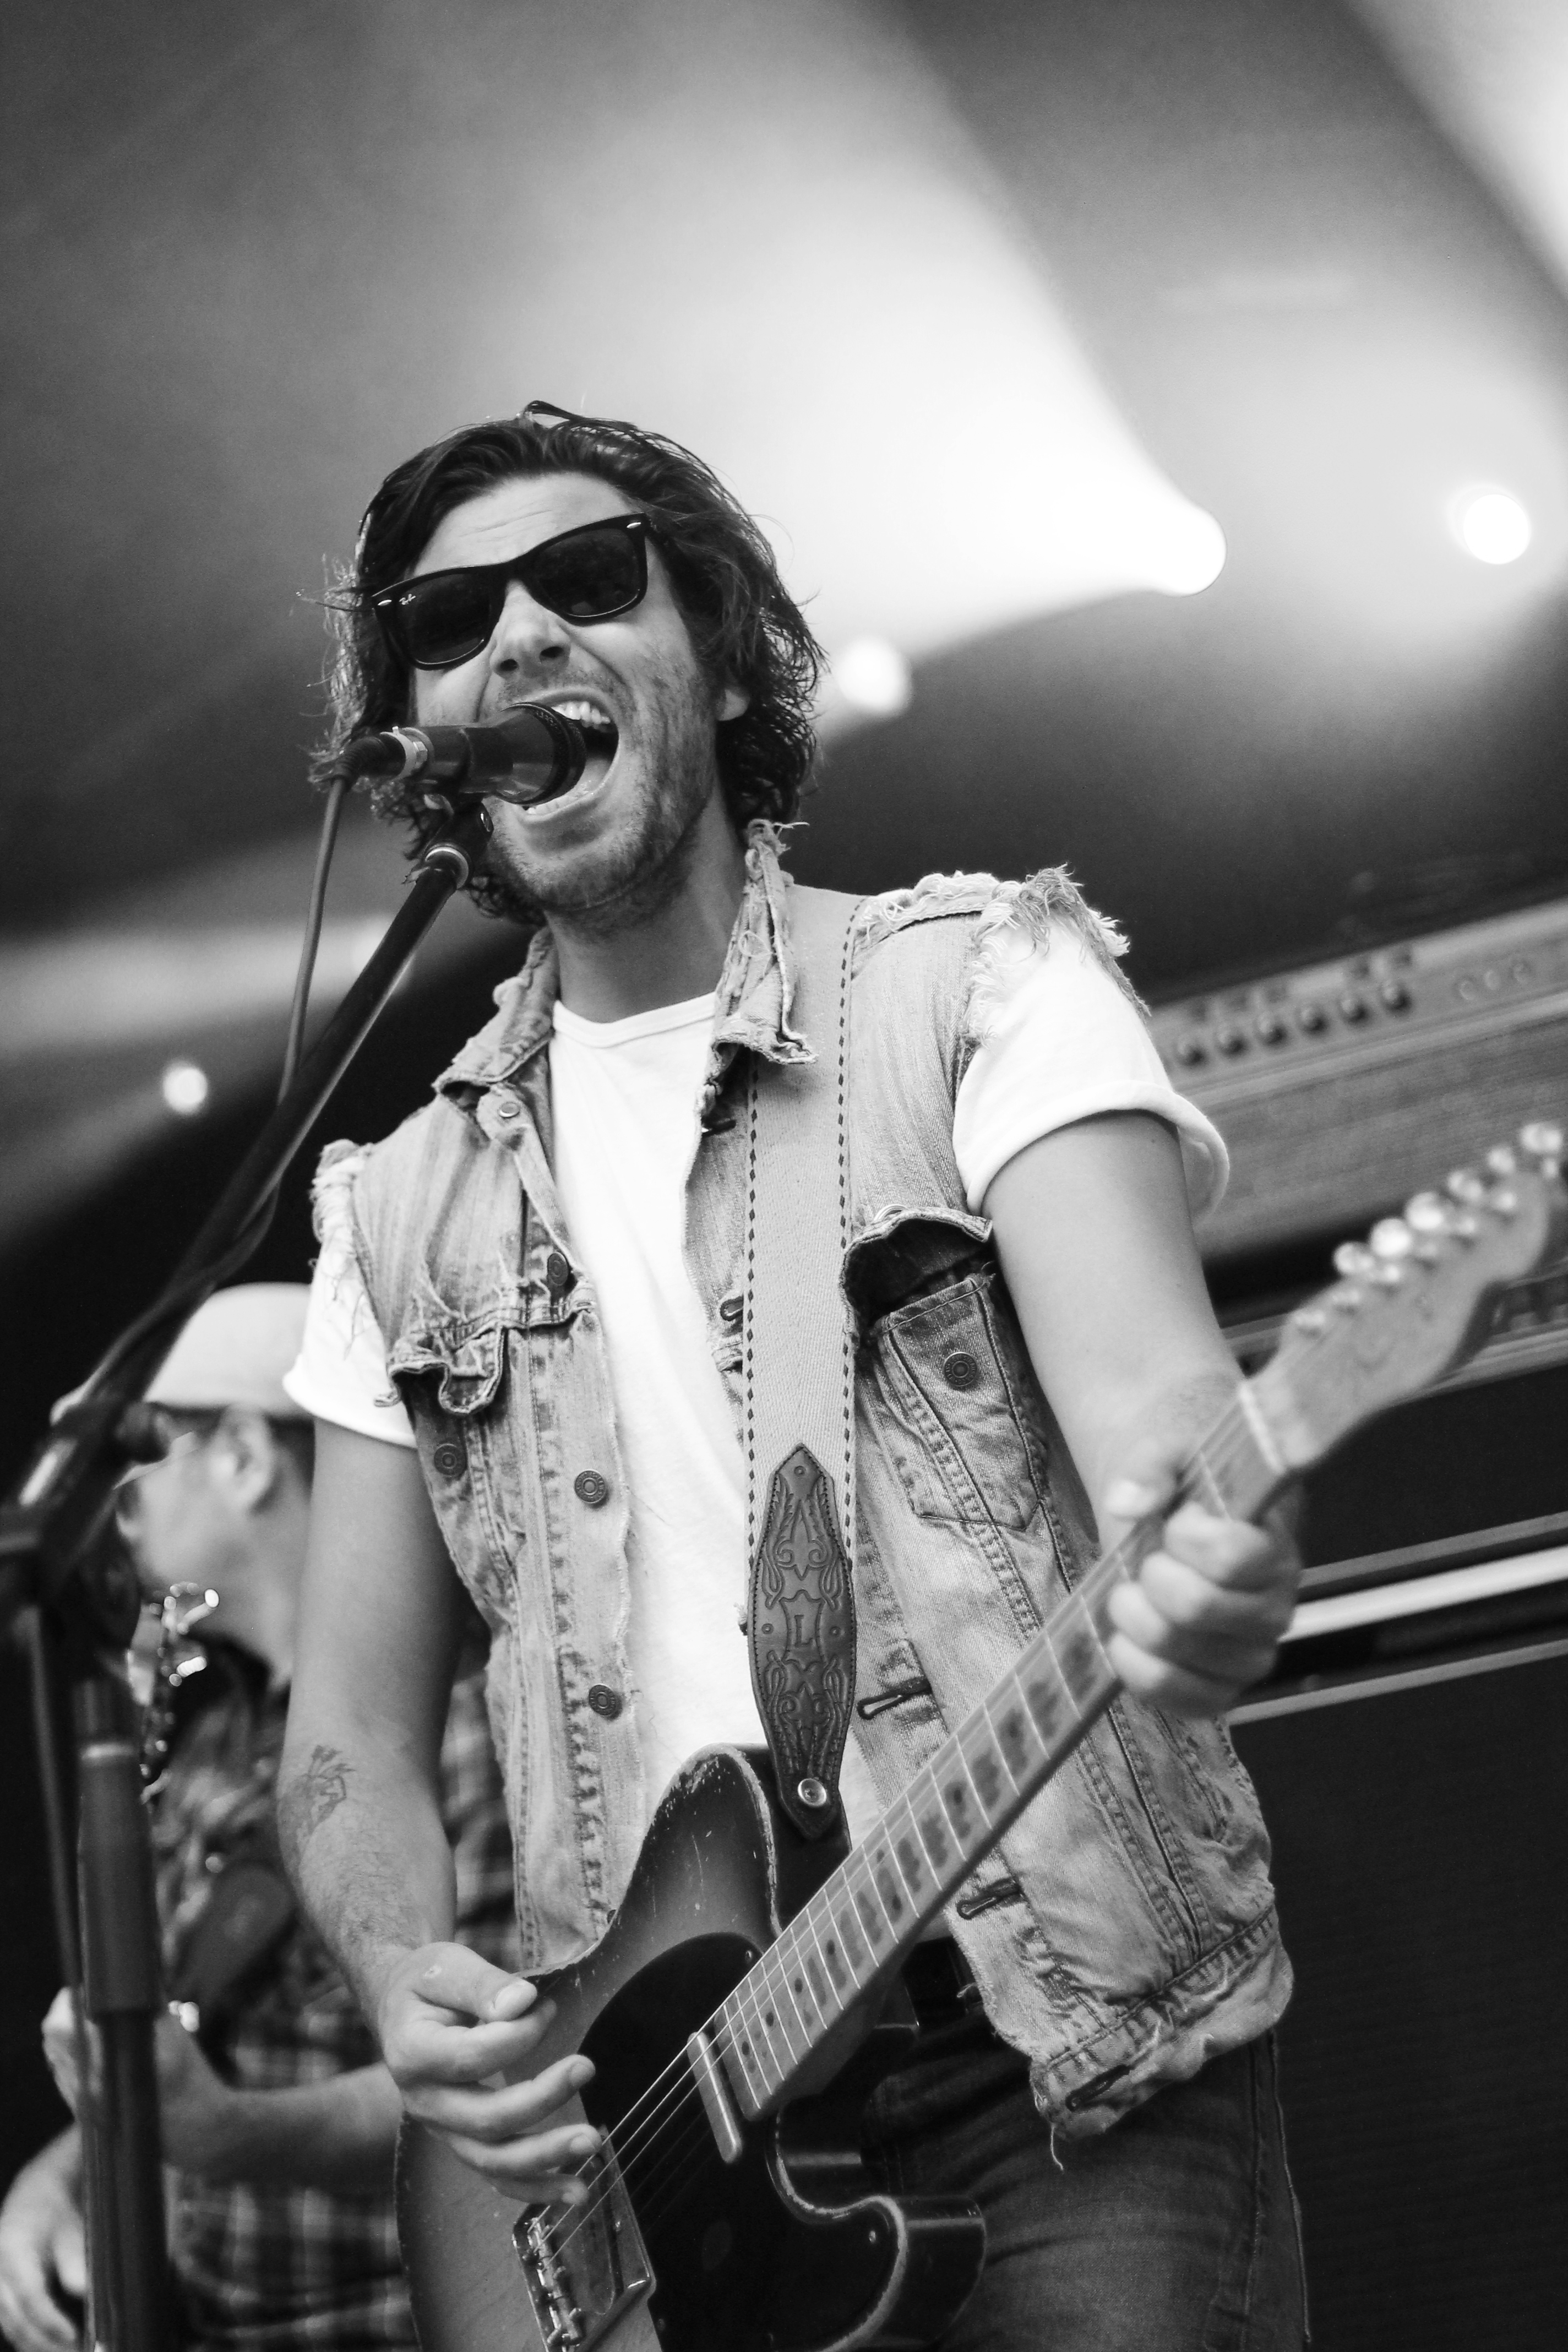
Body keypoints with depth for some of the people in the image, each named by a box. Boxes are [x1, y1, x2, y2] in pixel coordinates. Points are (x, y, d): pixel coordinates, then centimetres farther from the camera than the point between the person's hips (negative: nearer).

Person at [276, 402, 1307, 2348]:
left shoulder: (981, 979, 1)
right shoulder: (408, 1195, 12)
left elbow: (1148, 1386, -15)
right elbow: (352, 1731, 13)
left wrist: (1201, 1561, -39)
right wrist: (407, 1980, -8)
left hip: (1069, 2060, -3)